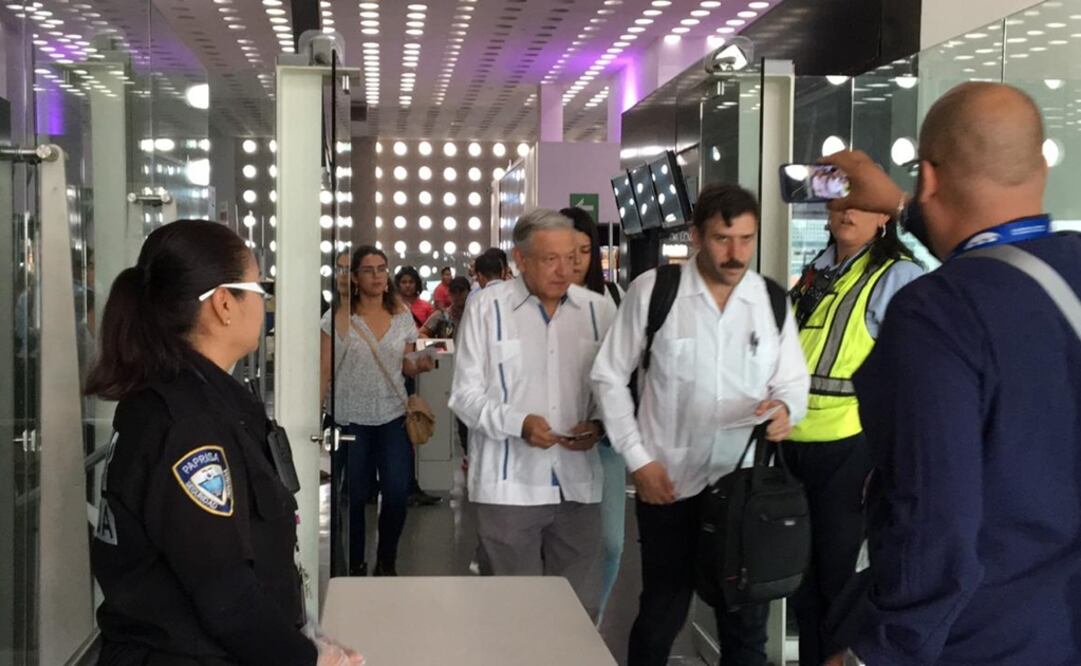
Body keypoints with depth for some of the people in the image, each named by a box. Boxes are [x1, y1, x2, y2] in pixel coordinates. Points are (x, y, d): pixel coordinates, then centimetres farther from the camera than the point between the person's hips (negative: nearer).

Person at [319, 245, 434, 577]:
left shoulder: (402, 315, 5)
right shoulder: (338, 317, -3)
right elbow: (325, 369, -4)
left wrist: (420, 366, -10)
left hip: (393, 416, 2)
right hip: (351, 418, -2)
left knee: (397, 493, -3)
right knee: (354, 496, 5)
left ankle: (387, 562, 17)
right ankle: (355, 565, 22)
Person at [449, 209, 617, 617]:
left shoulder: (599, 310, 5)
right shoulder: (487, 308, -2)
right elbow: (466, 395, -1)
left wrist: (599, 425, -9)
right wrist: (519, 423, -17)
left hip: (579, 486, 2)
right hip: (509, 486, -2)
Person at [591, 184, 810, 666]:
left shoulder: (774, 300, -1)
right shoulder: (652, 290, -7)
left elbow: (794, 381, 7)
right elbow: (609, 377, -2)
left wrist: (786, 407, -17)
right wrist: (637, 460, -8)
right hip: (670, 482, -2)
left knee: (747, 624, 16)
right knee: (660, 618, 14)